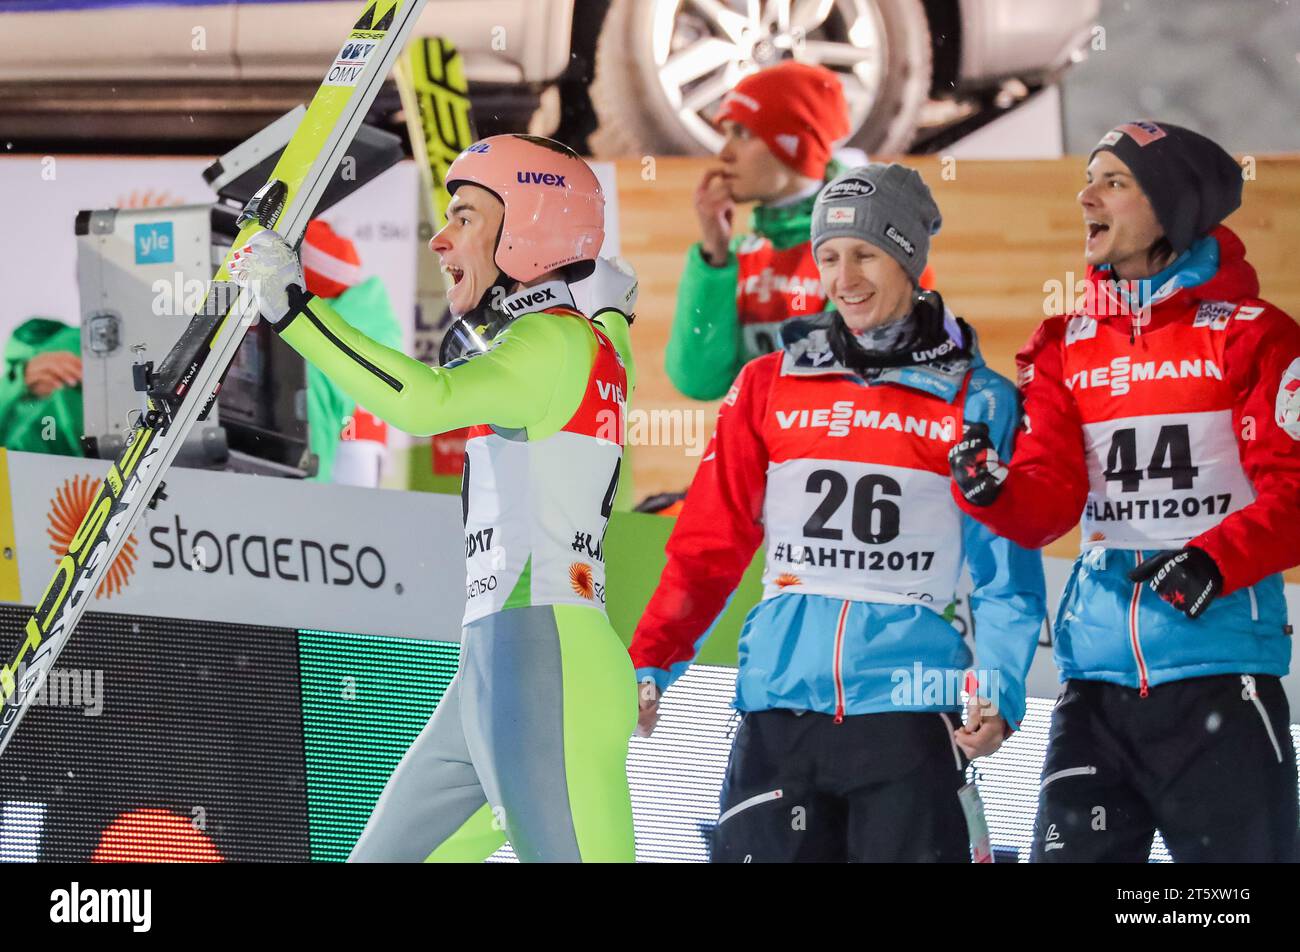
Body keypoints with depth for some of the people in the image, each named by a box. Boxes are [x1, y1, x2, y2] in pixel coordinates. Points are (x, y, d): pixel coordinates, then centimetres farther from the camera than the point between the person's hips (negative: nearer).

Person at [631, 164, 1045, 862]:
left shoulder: (976, 400, 5)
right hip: (778, 705, 2)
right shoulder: (770, 385, 10)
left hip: (907, 707, -2)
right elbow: (710, 542, 10)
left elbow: (1006, 574, 5)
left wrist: (999, 691, -10)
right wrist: (649, 665, 0)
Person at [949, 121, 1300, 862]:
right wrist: (993, 492, -18)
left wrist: (1215, 561, -22)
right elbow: (1052, 499, 3)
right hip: (1098, 674, 4)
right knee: (1070, 851, 3)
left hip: (1220, 670, -4)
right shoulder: (1064, 347, 12)